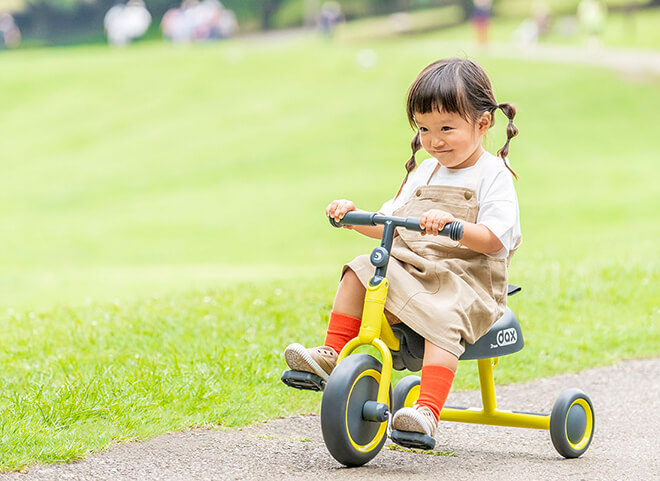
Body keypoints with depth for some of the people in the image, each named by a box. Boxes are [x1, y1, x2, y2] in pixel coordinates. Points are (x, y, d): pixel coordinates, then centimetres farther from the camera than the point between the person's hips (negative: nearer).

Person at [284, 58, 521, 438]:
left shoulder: (493, 175, -4)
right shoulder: (425, 171, 18)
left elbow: (495, 239, -17)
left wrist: (451, 224, -33)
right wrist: (354, 215, 4)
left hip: (466, 281, -7)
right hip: (411, 270, 7)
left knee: (443, 320, -35)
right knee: (361, 271, -14)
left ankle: (428, 411, -44)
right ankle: (331, 355, -8)